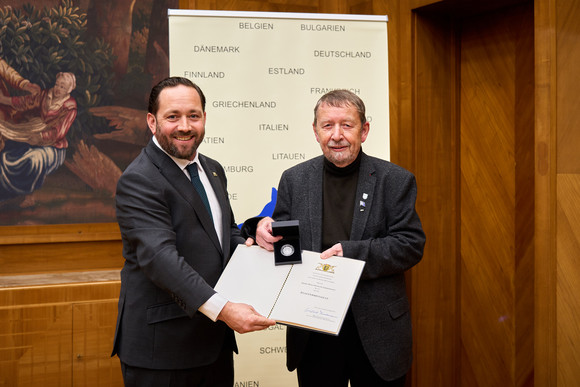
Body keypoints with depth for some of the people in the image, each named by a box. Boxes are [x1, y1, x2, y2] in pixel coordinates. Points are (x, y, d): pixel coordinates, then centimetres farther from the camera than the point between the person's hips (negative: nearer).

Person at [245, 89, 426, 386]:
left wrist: (352, 252, -21)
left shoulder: (395, 180, -1)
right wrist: (265, 230, -15)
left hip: (376, 329, -1)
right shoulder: (294, 180, 5)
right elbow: (282, 243, 9)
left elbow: (411, 244, -8)